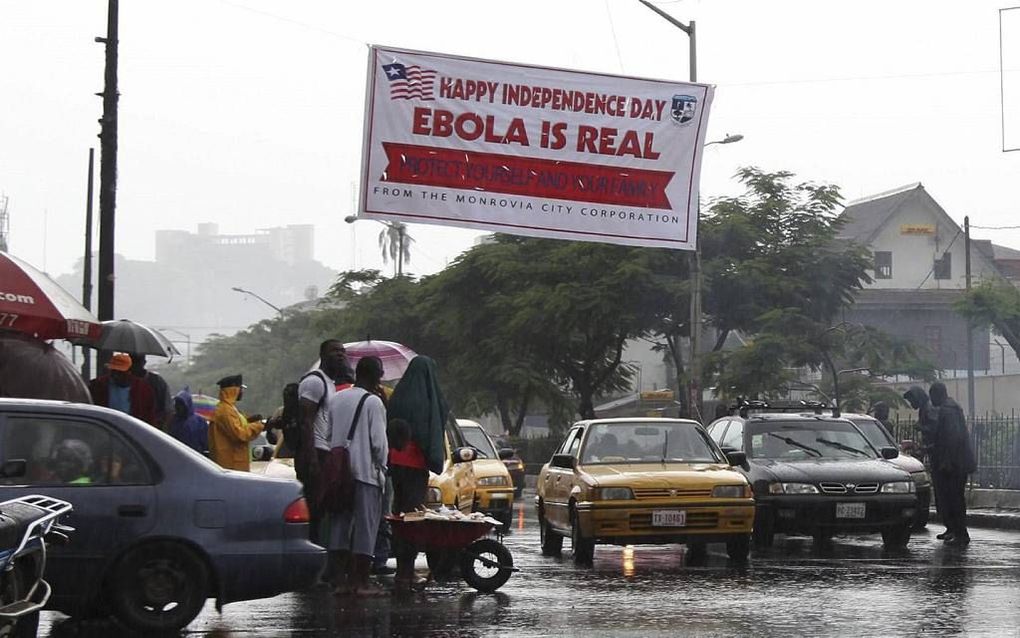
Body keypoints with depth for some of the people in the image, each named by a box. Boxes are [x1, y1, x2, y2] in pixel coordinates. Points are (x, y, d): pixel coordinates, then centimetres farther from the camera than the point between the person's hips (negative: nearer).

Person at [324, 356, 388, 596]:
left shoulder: (335, 399, 9)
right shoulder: (373, 402, -9)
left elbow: (328, 435, 9)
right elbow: (379, 441, -11)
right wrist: (381, 466, 3)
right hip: (366, 471, -6)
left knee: (339, 524, 9)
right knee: (365, 526, -1)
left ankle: (340, 580, 7)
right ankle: (361, 583, -2)